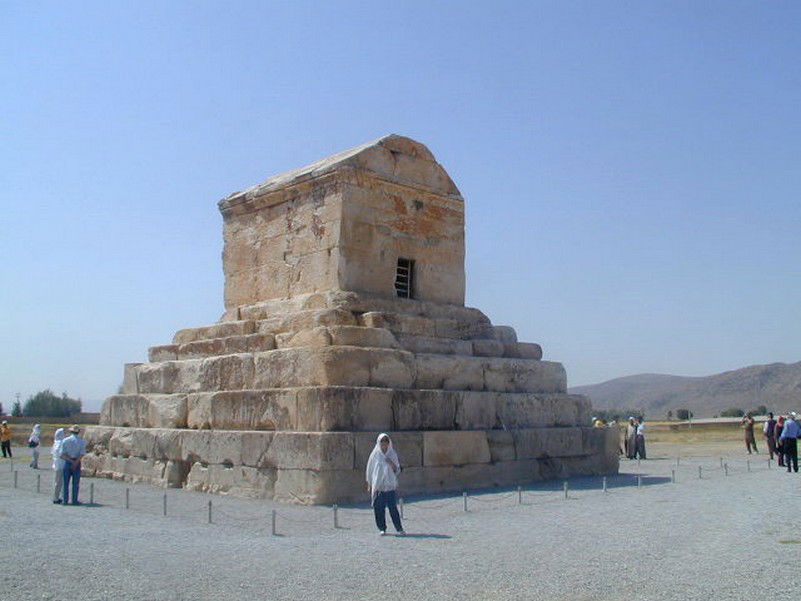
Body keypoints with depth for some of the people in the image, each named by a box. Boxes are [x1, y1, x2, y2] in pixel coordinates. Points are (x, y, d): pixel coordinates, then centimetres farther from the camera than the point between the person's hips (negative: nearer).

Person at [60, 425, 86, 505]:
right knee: (75, 483, 3)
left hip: (67, 462, 1)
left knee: (66, 482, 8)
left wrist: (72, 461, -8)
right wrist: (75, 463, -13)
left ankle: (65, 500, 8)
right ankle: (74, 500, 3)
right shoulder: (81, 441, -2)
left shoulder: (65, 440, 1)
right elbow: (82, 454, -12)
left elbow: (62, 455, -6)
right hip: (77, 463, -1)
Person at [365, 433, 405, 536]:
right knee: (379, 508, 0)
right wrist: (369, 485, 5)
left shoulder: (392, 454, 6)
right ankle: (382, 528, 12)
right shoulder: (375, 454, 3)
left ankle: (399, 528, 0)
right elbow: (369, 470, 7)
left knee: (393, 508, -5)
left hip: (390, 485, 0)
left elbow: (397, 470, 9)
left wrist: (392, 464, -12)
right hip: (377, 485, 0)